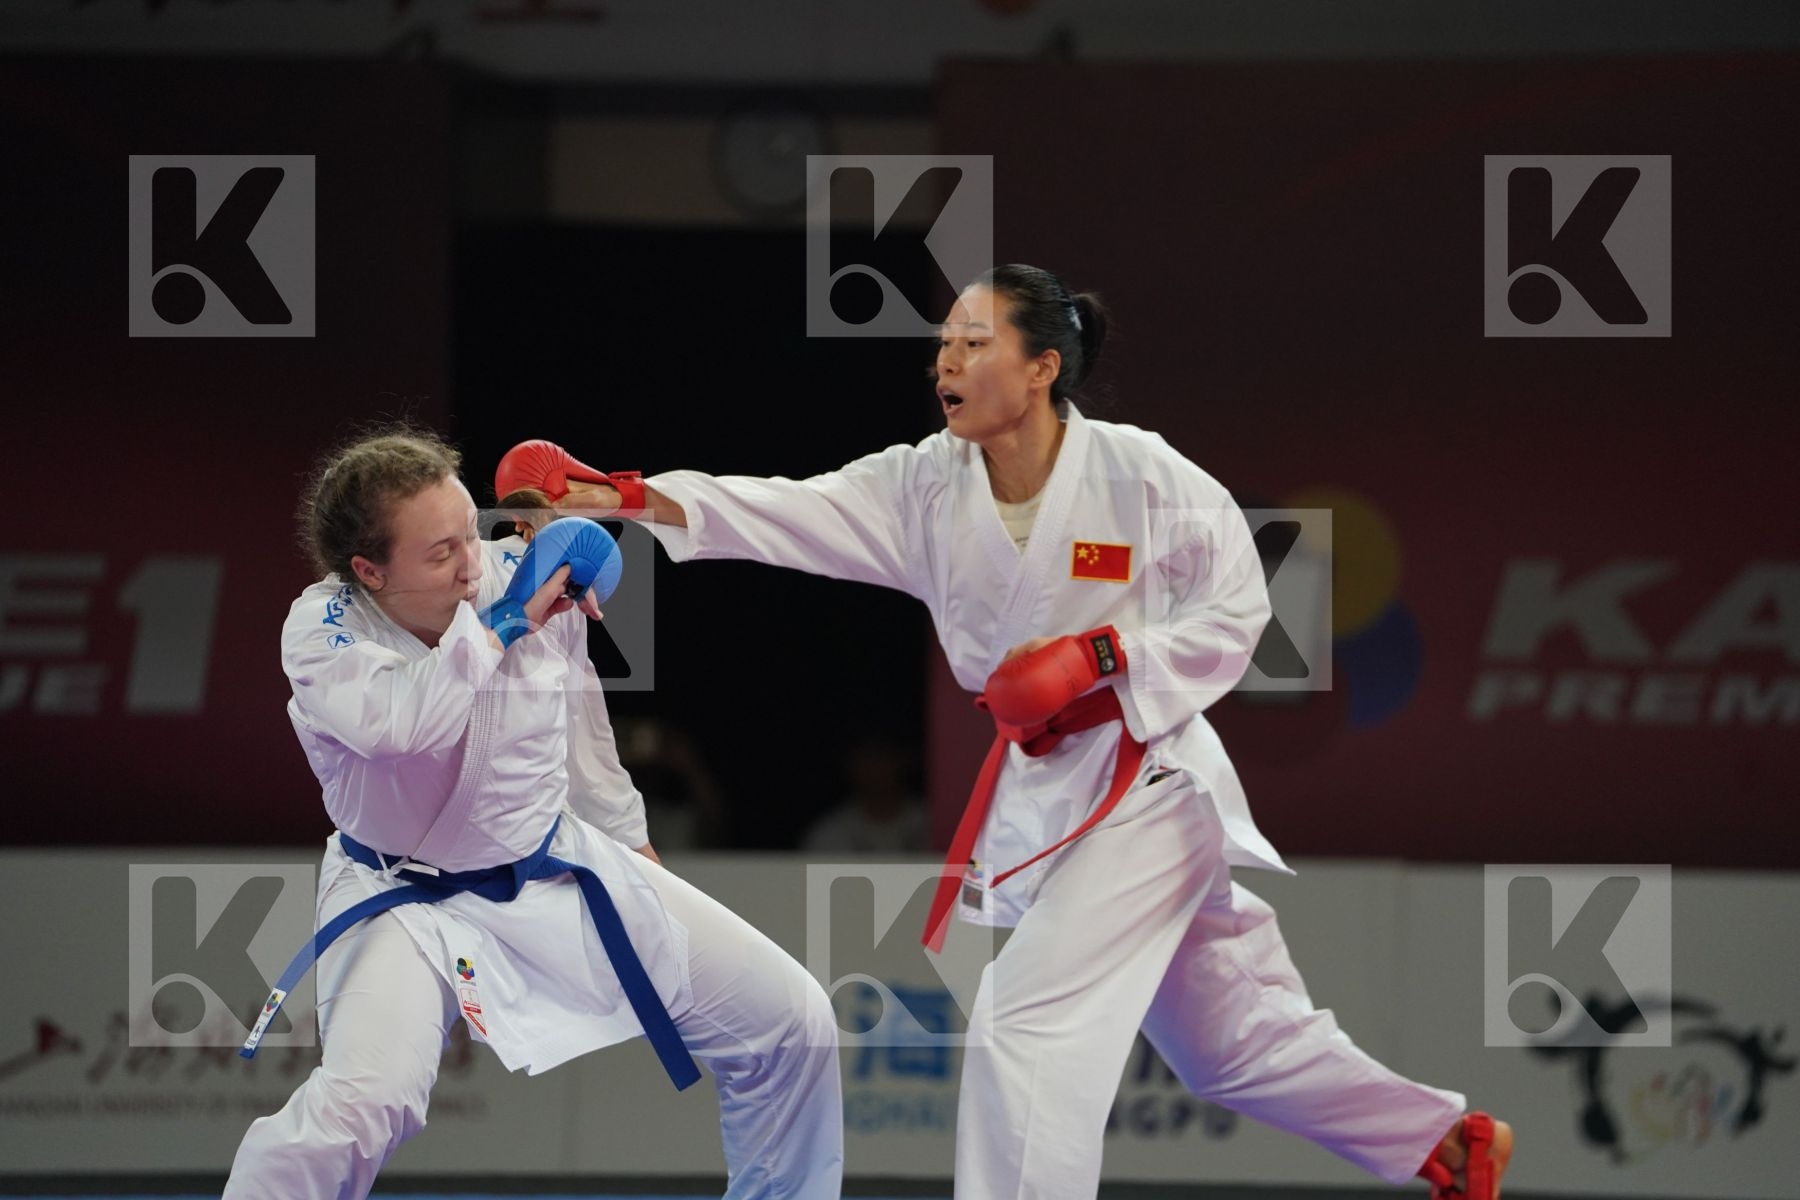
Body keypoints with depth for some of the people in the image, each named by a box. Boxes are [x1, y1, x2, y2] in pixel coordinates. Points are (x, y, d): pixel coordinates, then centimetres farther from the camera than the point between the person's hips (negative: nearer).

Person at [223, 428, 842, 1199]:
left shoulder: (526, 578, -11)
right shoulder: (322, 632, -22)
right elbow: (401, 724, -44)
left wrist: (631, 847, 20)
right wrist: (507, 623, -37)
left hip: (555, 867, 5)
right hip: (406, 898, -5)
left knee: (792, 1021, 5)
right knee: (357, 1106, -32)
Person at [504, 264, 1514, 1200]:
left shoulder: (1137, 473, -17)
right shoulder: (927, 489, -3)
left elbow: (1234, 607, -10)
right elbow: (780, 512, -12)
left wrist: (1101, 657, -24)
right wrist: (621, 497, -25)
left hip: (1148, 790, -7)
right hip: (1042, 793, 7)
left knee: (1026, 1028, -18)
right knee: (1231, 1038, 18)